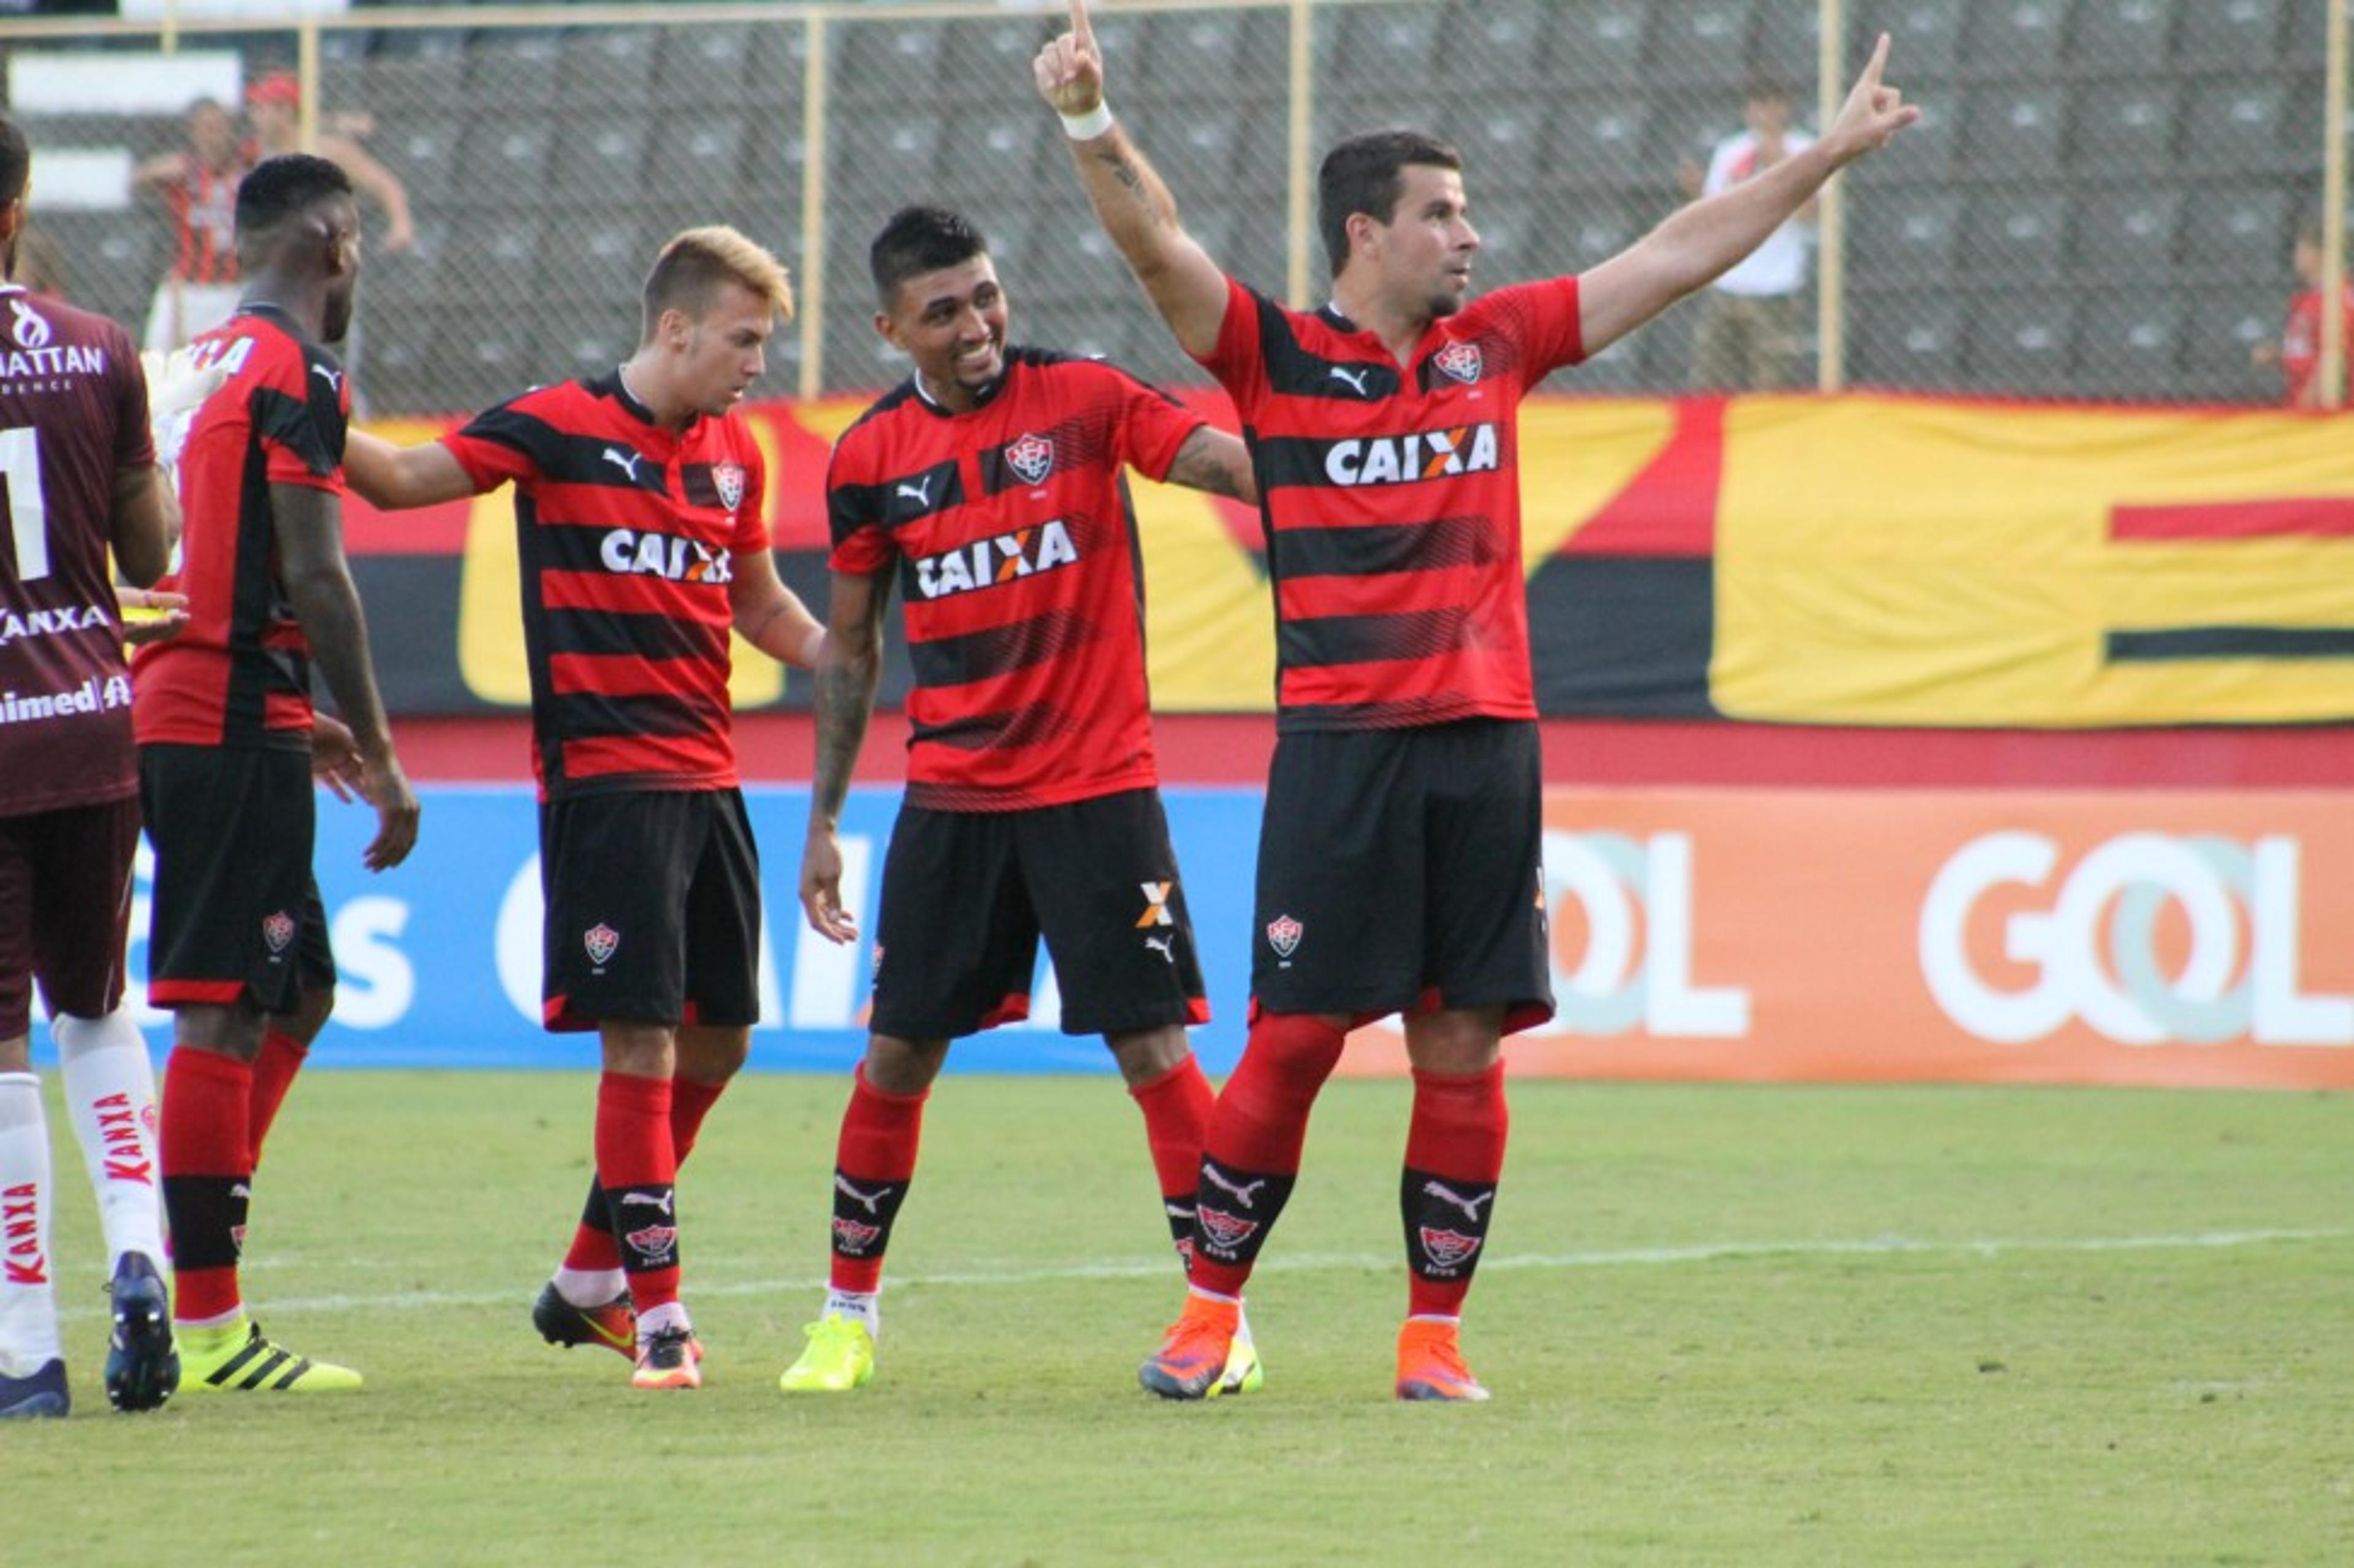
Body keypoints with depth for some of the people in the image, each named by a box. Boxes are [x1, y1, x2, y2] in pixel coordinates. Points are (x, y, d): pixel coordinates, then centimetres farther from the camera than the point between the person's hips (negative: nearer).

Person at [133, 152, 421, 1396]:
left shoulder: (202, 363, 17)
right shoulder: (295, 373, -10)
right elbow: (313, 578, -16)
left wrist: (301, 722, 27)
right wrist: (380, 757, -12)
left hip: (171, 710, 9)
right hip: (235, 726, -9)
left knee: (301, 993, 16)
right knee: (226, 1015, -7)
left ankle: (202, 1278, 12)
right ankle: (206, 1324, -7)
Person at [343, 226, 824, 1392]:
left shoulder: (733, 453, 13)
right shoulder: (559, 428, -6)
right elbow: (408, 477, -10)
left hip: (709, 779, 7)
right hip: (604, 777, -7)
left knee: (716, 1042, 12)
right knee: (641, 1041, -11)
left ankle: (588, 1282, 26)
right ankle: (656, 1314, -8)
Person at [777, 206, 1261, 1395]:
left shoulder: (1083, 398, -5)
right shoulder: (870, 457, 4)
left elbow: (1232, 464, -17)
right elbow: (849, 646, 13)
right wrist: (823, 821, 12)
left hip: (1099, 784, -3)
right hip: (950, 795, 3)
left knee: (1151, 1040, -6)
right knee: (900, 1049, 5)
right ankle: (848, 1313, 18)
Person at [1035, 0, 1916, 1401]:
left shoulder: (1495, 346, 13)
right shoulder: (1276, 356, 1)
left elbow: (1675, 258, 18)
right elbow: (1158, 245, -12)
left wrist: (1830, 154, 20)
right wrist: (1093, 126, -29)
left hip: (1486, 744, 4)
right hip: (1339, 747, -4)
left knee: (1464, 1048, 2)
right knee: (1295, 1039, -5)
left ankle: (1435, 1335, 8)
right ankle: (1212, 1312, 6)